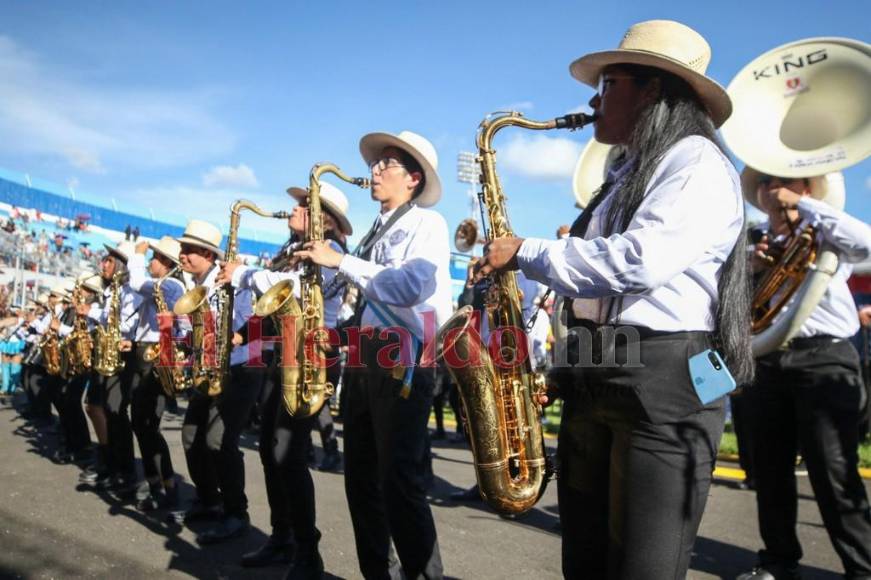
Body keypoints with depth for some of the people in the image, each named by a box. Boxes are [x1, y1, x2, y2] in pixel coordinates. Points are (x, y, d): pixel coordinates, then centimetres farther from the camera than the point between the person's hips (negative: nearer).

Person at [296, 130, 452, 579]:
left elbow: (409, 287, -19)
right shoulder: (373, 234, 23)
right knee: (361, 480, 11)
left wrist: (341, 260, -15)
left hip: (403, 361, -8)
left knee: (400, 482, -9)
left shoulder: (427, 223, -1)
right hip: (362, 361, 8)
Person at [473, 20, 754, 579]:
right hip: (594, 384, 9)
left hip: (665, 385, -9)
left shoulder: (697, 163, -6)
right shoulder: (626, 174, 22)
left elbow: (636, 262, -22)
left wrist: (525, 252, -12)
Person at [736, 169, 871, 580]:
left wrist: (803, 206, -11)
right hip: (766, 362, 4)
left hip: (824, 359, -4)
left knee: (834, 477, -5)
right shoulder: (756, 242, 15)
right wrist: (752, 267, -6)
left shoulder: (826, 237, 5)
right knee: (770, 472, 10)